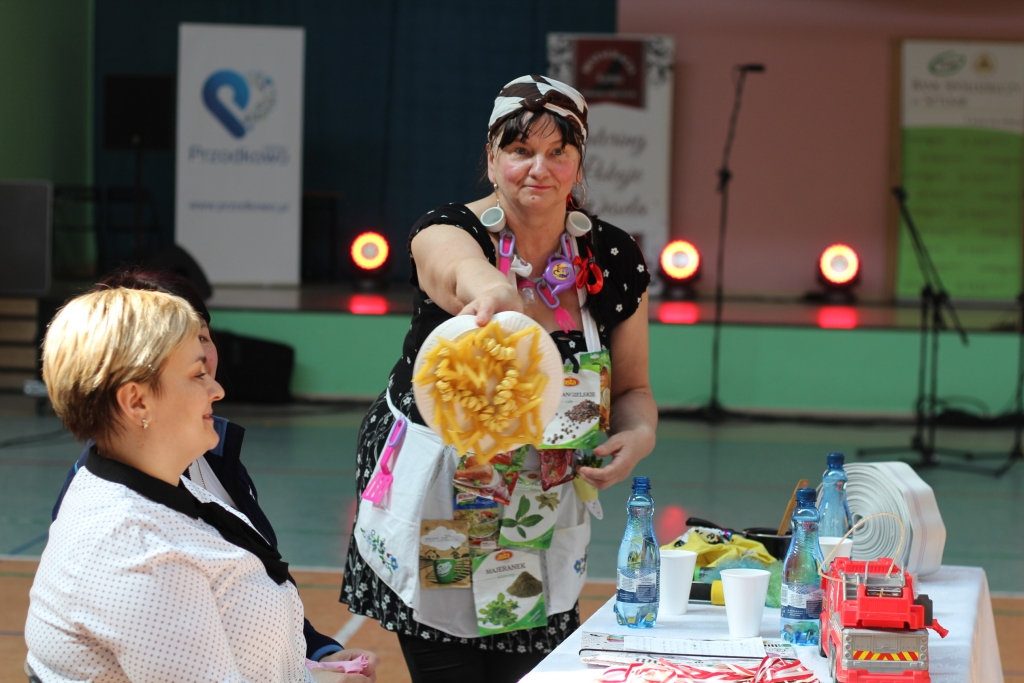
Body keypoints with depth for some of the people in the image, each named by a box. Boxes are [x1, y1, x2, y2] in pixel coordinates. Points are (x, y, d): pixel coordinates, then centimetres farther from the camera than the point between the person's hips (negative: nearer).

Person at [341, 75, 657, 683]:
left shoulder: (614, 258, -4)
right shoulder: (446, 232, -14)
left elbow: (631, 388, 6)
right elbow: (460, 268, -41)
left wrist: (639, 434, -17)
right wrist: (489, 290, -65)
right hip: (433, 496, -2)